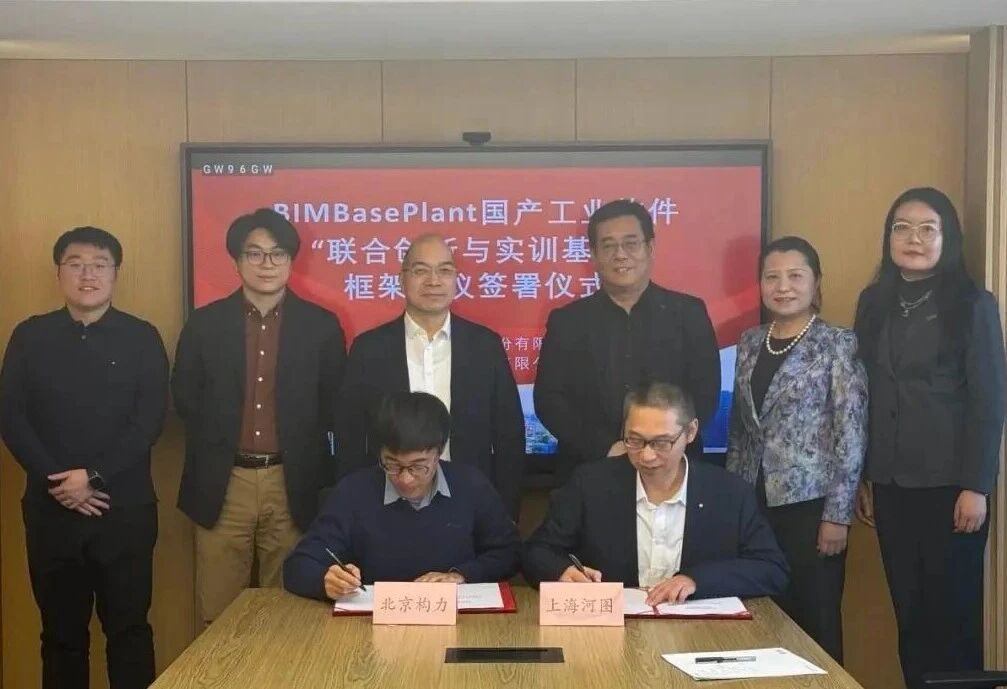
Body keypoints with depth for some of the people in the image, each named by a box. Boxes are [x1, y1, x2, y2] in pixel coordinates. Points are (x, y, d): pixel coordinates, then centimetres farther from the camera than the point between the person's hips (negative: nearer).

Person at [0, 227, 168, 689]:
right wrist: (57, 482, -10)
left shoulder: (142, 337, 3)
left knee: (128, 627, 4)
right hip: (50, 508, 2)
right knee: (61, 630, 10)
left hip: (124, 507, -1)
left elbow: (150, 420, -4)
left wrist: (94, 475, -14)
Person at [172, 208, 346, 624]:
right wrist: (219, 441, 6)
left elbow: (335, 406, 6)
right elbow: (185, 398, 10)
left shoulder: (321, 325, 3)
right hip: (223, 484, 1)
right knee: (219, 616, 6)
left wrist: (316, 470, 1)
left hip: (293, 484, 0)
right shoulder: (205, 323, 4)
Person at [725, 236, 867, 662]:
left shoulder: (838, 345, -5)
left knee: (815, 621, 3)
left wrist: (838, 515, -13)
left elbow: (852, 436, -9)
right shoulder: (749, 343, 10)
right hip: (754, 505, 5)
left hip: (810, 505, -4)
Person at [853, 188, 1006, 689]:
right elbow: (865, 396, 10)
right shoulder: (874, 303, 9)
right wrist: (862, 477, 9)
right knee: (908, 610, 10)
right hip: (891, 483, 4)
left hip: (949, 483, -4)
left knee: (954, 611, 4)